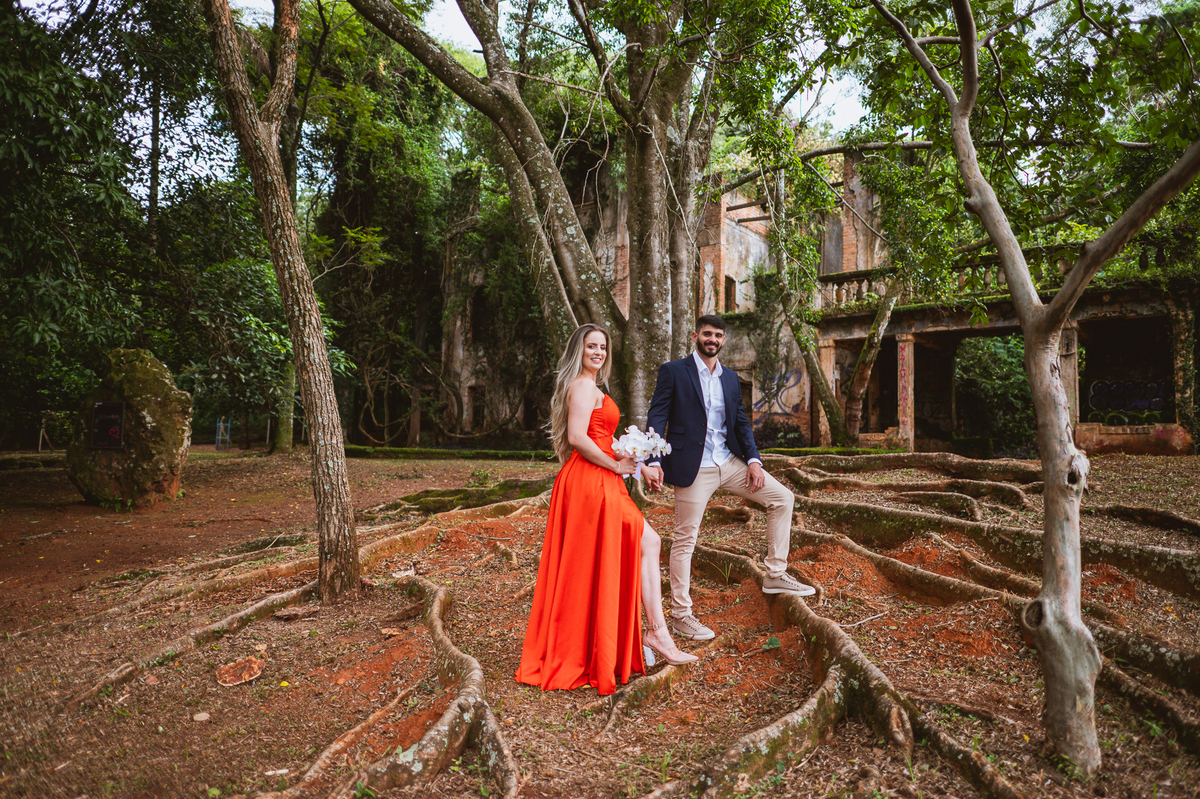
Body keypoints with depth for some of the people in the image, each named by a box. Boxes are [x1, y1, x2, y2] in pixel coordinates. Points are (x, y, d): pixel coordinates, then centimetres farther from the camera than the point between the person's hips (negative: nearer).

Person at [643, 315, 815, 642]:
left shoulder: (730, 378, 14)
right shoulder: (673, 372, -4)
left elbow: (741, 422, 15)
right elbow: (657, 417, -8)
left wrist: (753, 460, 2)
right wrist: (652, 462, -19)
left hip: (729, 461, 6)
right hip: (693, 467, -6)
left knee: (782, 498, 3)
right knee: (685, 539, -1)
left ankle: (775, 575, 12)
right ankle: (681, 614, 11)